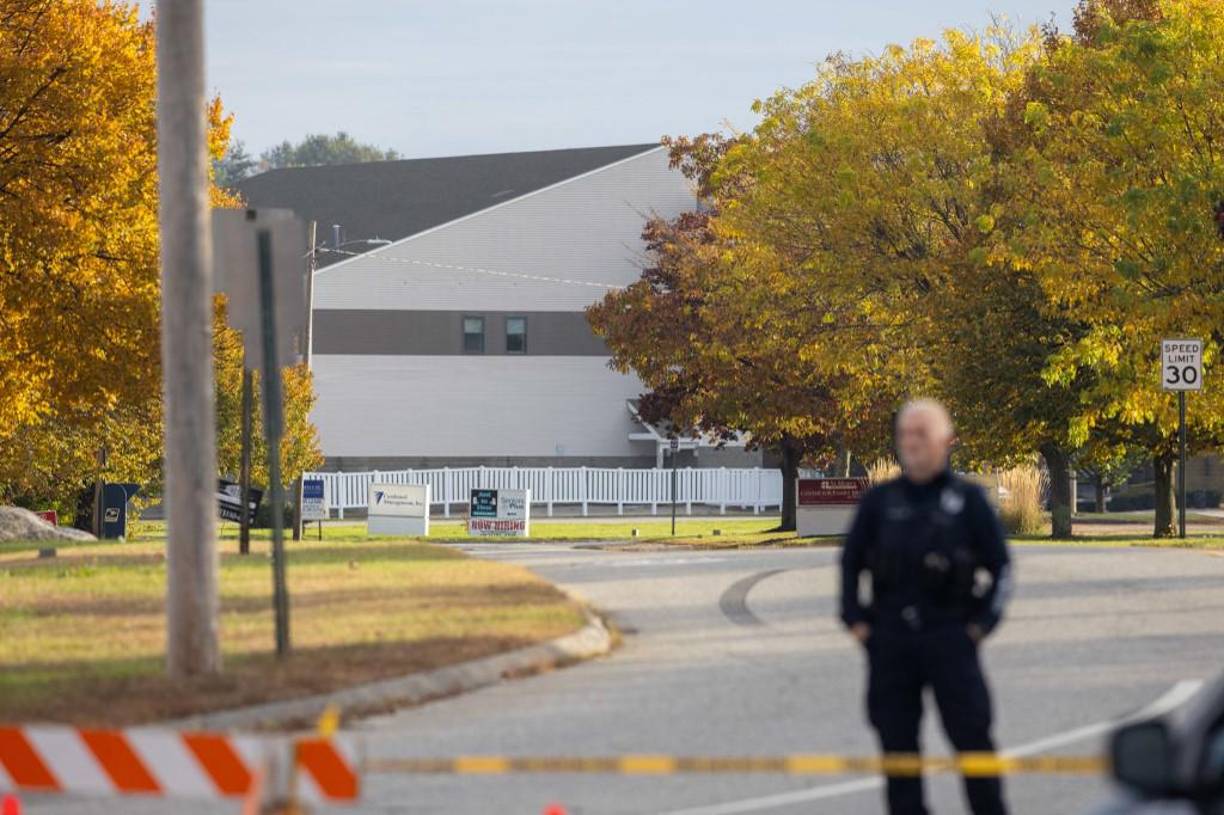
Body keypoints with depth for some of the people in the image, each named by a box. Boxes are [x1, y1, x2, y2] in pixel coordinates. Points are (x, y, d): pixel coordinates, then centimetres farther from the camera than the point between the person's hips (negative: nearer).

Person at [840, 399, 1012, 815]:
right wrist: (856, 620, 6)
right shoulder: (879, 501, 9)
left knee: (971, 735, -5)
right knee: (897, 742, 3)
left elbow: (1000, 565, 7)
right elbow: (851, 562, 16)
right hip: (890, 640, 3)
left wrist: (983, 622, -2)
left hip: (951, 636, -2)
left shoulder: (967, 500, 3)